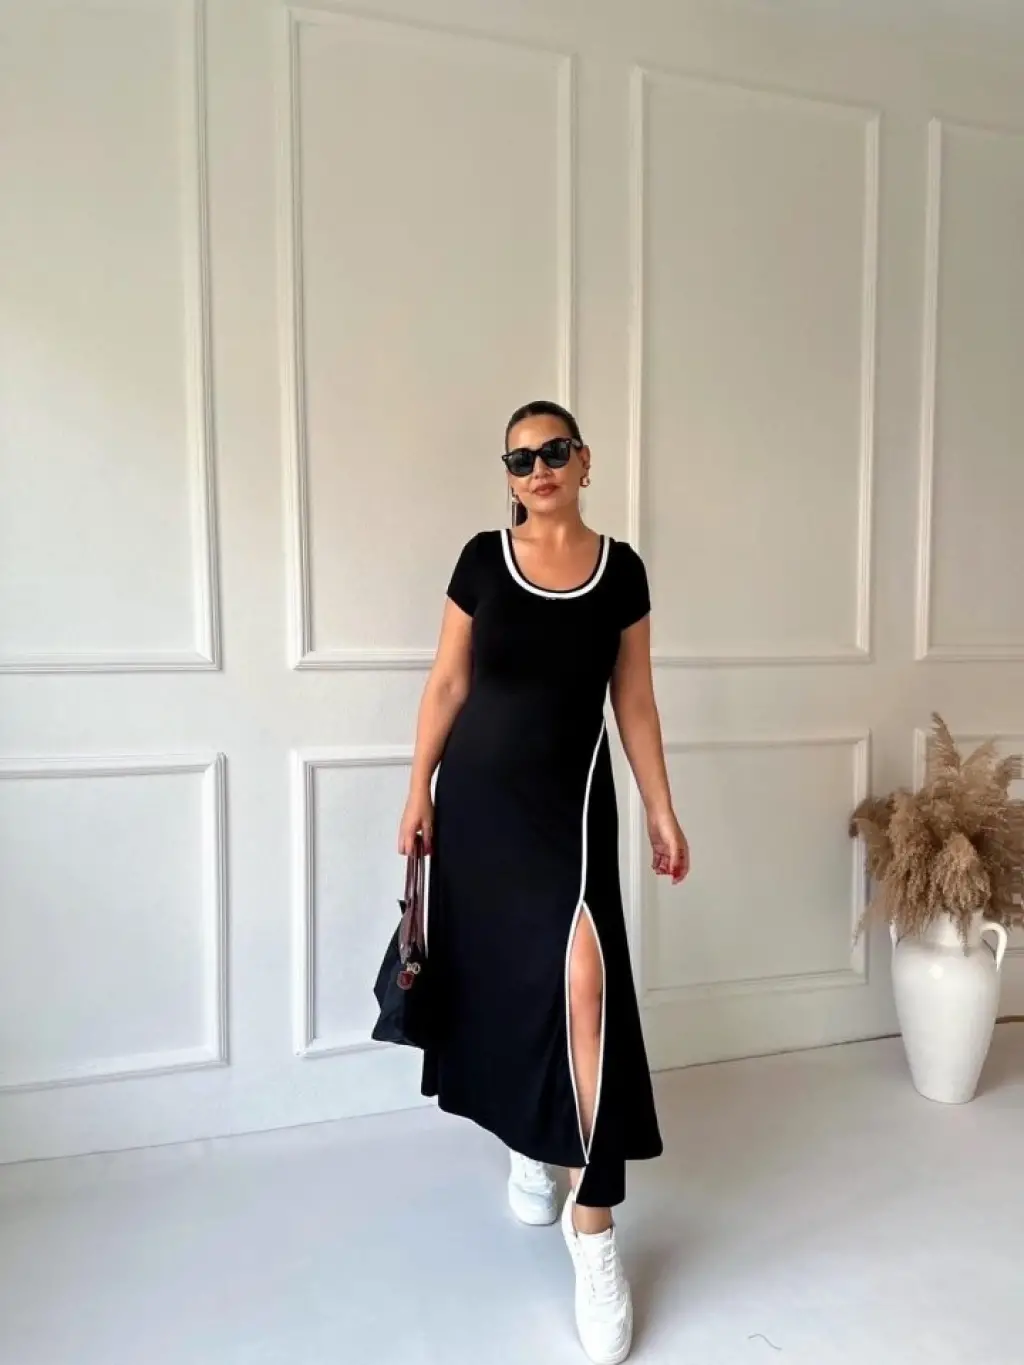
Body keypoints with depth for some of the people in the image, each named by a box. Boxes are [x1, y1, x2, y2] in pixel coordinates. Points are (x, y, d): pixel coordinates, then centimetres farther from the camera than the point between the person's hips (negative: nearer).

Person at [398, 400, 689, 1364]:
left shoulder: (620, 569, 2)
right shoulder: (483, 559, 0)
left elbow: (634, 700, 5)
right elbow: (448, 683, 3)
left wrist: (662, 811, 4)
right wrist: (419, 788, 0)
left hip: (572, 798, -1)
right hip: (478, 794, 1)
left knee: (584, 977, -16)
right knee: (495, 972, 12)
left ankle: (592, 1219, -1)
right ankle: (527, 1142, 38)